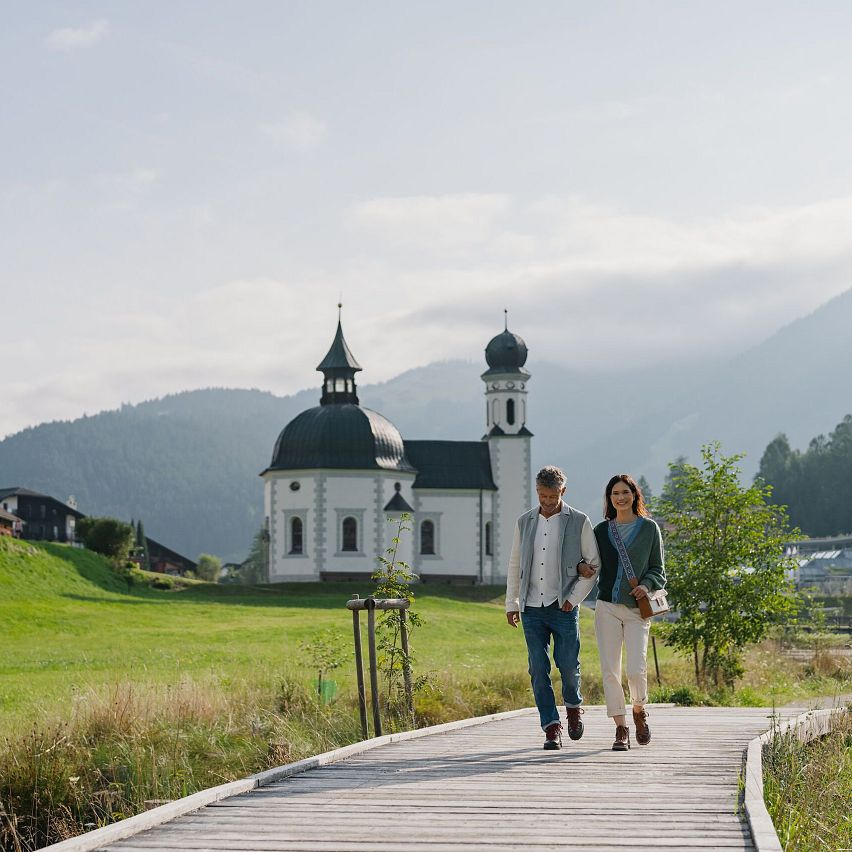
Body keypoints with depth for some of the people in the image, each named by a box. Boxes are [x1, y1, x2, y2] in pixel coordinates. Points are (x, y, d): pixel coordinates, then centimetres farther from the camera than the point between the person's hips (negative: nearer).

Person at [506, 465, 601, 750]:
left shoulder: (579, 522, 0)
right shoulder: (525, 522, 10)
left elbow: (594, 565, 1)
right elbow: (515, 565, 16)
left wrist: (574, 598, -7)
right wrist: (511, 603, 10)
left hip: (563, 607, -3)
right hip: (532, 608, 3)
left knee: (568, 665, -1)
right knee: (539, 670, -2)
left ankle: (573, 706, 29)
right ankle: (551, 728, 1)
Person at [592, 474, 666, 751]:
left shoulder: (649, 528, 5)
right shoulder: (602, 530, 10)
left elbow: (658, 571, 8)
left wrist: (647, 585, -11)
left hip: (637, 609, -2)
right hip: (607, 606, 2)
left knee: (636, 670, -12)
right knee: (610, 670, -3)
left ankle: (639, 710, 19)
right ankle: (621, 729, 6)